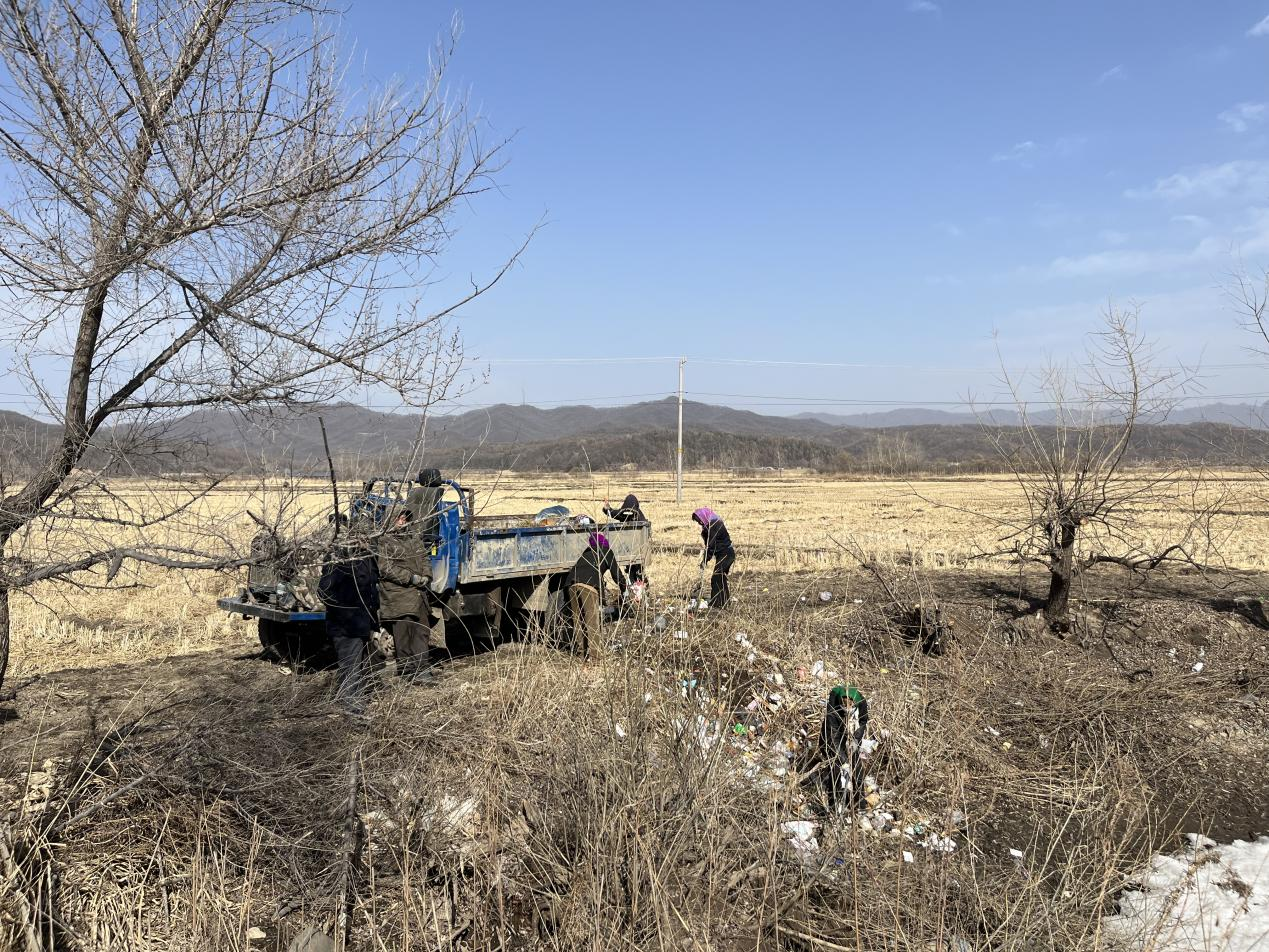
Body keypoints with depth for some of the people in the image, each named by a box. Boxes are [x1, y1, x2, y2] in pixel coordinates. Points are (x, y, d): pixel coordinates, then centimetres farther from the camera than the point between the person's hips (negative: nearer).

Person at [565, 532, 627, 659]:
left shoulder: (587, 552, 34)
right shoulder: (606, 552, 20)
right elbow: (616, 573, 19)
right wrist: (624, 589, 34)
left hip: (572, 583, 5)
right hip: (589, 586, -5)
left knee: (578, 618, 14)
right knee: (592, 620, -4)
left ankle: (580, 648, 16)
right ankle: (592, 652, -9)